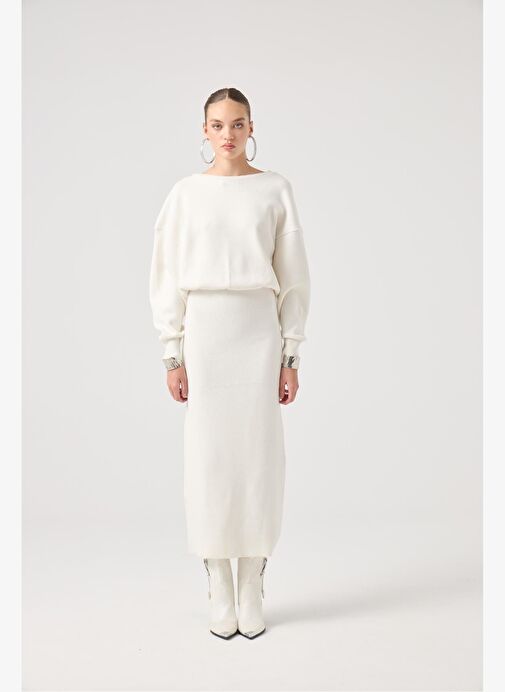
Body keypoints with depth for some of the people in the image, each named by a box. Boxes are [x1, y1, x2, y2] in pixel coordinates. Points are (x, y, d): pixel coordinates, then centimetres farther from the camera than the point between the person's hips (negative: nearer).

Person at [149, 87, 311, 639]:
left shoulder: (275, 190, 5)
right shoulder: (185, 193, 5)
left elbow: (293, 277, 4)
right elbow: (168, 278, 5)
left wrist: (291, 355, 0)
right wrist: (172, 355, -2)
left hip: (259, 331, 0)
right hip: (203, 331, 0)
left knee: (258, 456, 1)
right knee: (208, 457, 1)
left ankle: (252, 593, 17)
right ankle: (220, 594, 16)